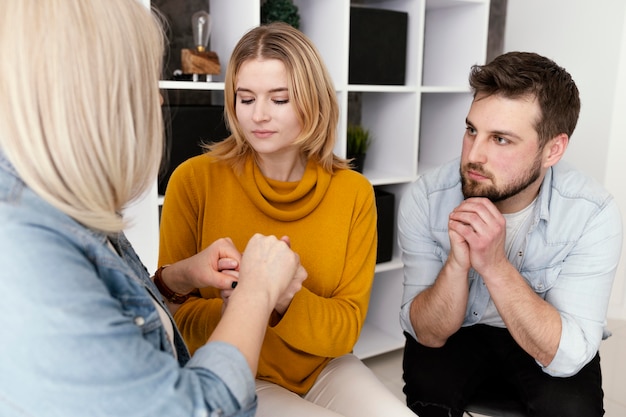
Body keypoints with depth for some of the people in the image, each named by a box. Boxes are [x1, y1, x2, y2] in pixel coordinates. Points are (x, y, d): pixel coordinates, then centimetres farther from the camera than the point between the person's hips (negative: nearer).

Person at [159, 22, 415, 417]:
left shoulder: (354, 192, -8)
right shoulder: (194, 179, -13)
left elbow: (347, 325, -8)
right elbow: (175, 313, -6)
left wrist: (286, 301, -28)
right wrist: (227, 311, -28)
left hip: (323, 367, 3)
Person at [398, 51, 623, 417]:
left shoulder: (593, 213, -23)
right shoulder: (426, 199, -22)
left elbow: (566, 356, -26)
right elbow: (428, 335, -19)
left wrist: (494, 265, -39)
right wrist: (457, 262, -38)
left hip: (545, 343, 1)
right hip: (456, 333, 0)